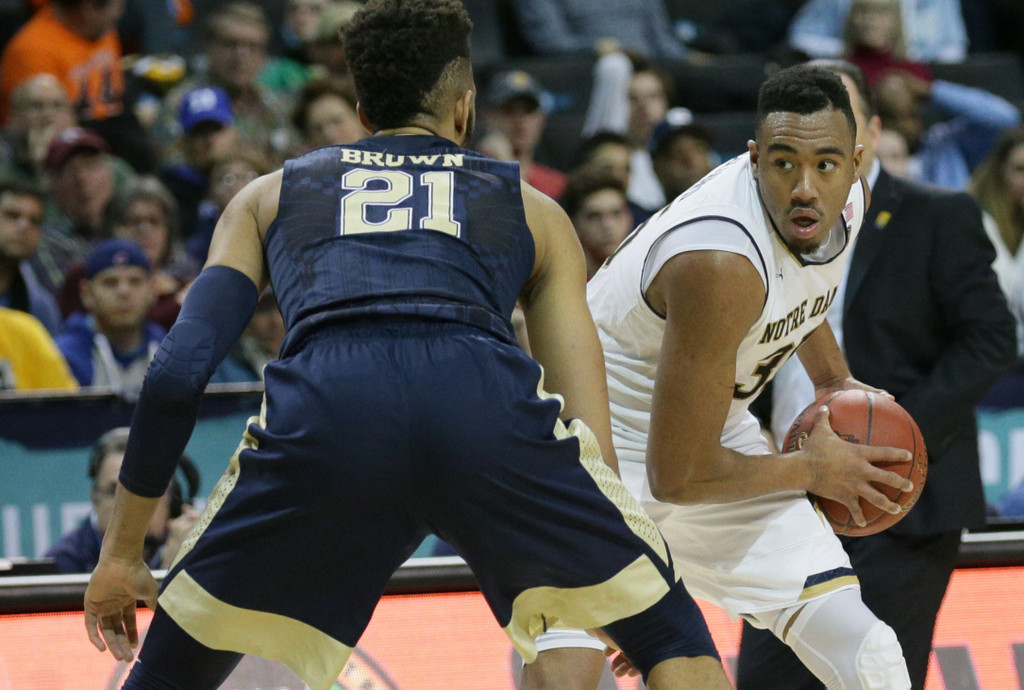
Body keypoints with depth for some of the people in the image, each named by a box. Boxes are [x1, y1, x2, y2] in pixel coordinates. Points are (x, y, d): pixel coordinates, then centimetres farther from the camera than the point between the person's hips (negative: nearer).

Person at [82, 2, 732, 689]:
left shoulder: (269, 196, 34)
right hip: (486, 400, 0)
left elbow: (177, 374, 21)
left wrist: (122, 553, 29)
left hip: (321, 408, 1)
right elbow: (591, 428, 26)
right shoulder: (533, 211, 33)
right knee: (672, 633, 21)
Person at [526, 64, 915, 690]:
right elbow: (676, 475, -30)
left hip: (716, 430, 8)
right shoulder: (720, 265, -36)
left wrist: (832, 378, 11)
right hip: (607, 442, -8)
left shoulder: (847, 198, -10)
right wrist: (810, 469, -15)